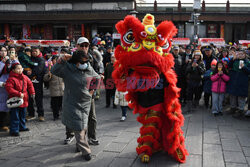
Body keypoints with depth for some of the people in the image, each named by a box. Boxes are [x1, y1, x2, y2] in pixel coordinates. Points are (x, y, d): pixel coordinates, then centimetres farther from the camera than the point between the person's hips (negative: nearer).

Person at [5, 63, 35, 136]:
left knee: (22, 115, 20)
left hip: (24, 100, 7)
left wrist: (32, 92, 6)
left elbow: (30, 84, 17)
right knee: (15, 116, -3)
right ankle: (14, 130, 5)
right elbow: (9, 88, -23)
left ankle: (22, 127, 36)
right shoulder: (11, 79, -15)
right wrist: (18, 94, -27)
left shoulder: (25, 77, 6)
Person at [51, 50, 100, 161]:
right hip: (73, 104, -4)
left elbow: (97, 79, 17)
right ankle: (85, 151, 8)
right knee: (78, 128, -4)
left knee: (83, 126, 16)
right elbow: (54, 71, -18)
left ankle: (80, 145, 39)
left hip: (85, 103, 4)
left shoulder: (89, 70, 2)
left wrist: (93, 90, 3)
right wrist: (61, 60, -30)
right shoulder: (68, 69, -9)